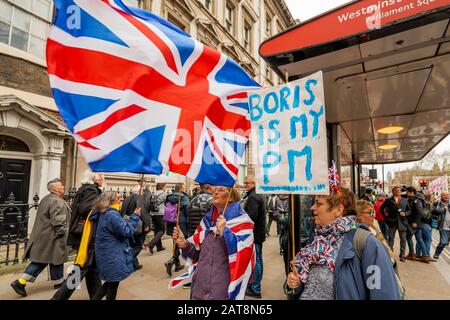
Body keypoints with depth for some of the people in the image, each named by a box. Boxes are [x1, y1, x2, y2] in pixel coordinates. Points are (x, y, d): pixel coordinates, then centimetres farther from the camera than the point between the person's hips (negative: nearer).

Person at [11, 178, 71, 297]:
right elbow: (58, 221, -26)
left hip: (43, 235, 9)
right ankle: (58, 282, 23)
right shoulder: (57, 201, -21)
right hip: (52, 237, -9)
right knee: (56, 258, 7)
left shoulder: (46, 199, 14)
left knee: (40, 260, 15)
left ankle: (20, 282, 9)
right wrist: (62, 232, -13)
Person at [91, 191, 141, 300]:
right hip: (112, 255, -10)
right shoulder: (112, 214, -24)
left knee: (111, 281, 23)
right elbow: (126, 231, -23)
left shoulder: (103, 213, 8)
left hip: (108, 254, 10)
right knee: (114, 283, 9)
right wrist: (135, 216, -15)